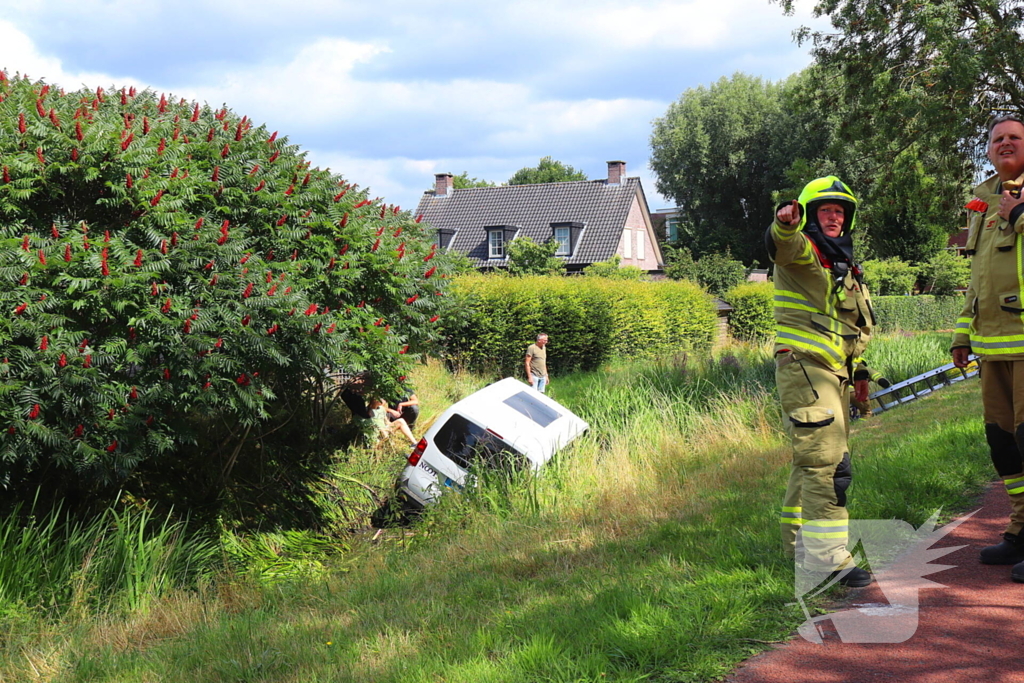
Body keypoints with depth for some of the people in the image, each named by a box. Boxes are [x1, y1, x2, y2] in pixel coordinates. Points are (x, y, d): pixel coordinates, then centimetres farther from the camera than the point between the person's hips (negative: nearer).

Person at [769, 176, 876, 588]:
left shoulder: (843, 266, 22)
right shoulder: (802, 251, -5)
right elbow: (782, 245, -32)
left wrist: (859, 373, 26)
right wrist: (786, 224, -54)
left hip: (832, 375, 9)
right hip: (804, 370, -9)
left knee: (812, 461, 15)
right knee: (826, 462, -15)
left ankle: (798, 544, 26)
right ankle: (826, 557, -14)